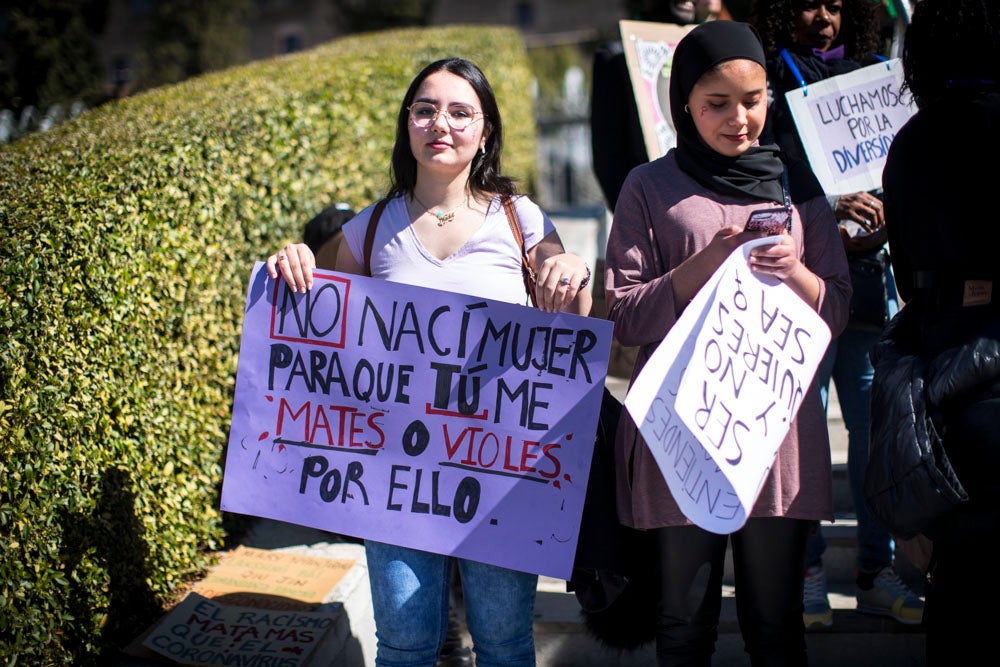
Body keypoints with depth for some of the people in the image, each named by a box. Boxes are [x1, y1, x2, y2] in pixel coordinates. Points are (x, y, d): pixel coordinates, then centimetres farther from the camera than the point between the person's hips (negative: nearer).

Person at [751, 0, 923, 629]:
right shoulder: (770, 89, 3)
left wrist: (881, 218, -1)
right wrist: (829, 212, -19)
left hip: (870, 278, 4)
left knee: (877, 427, 4)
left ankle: (878, 570, 13)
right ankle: (807, 572, 9)